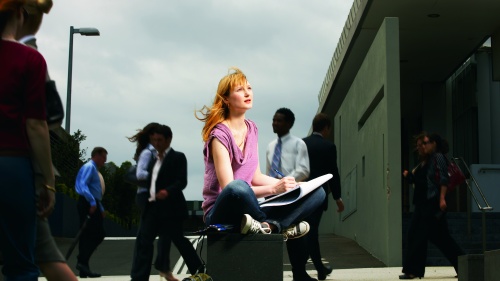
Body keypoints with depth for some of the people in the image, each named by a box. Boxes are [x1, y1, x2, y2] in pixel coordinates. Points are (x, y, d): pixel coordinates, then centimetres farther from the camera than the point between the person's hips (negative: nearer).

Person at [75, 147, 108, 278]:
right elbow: (83, 185, -21)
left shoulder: (94, 169, 24)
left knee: (86, 236, 6)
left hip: (92, 205, 10)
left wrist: (101, 209, 23)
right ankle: (82, 261, -14)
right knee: (98, 234, -13)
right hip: (88, 204, -10)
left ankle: (84, 270, 6)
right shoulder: (89, 167, -7)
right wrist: (93, 202, -28)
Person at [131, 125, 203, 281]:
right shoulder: (153, 159, 18)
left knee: (178, 240, 5)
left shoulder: (178, 157, -4)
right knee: (143, 241, -4)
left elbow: (182, 181, -15)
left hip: (170, 207, -6)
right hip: (152, 206, 6)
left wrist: (168, 191, -32)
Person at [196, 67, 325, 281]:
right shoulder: (220, 134, -14)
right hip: (221, 213, -7)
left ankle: (268, 226, -23)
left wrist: (287, 184, -4)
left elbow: (256, 177, 11)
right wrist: (274, 189, -29)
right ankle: (279, 227, -16)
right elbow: (229, 187, -22)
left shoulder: (251, 129, 8)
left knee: (317, 192, -4)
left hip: (248, 212, 7)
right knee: (238, 188, -43)